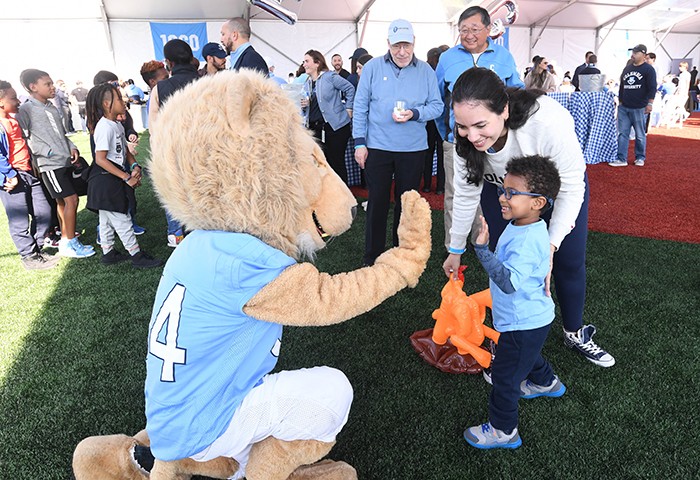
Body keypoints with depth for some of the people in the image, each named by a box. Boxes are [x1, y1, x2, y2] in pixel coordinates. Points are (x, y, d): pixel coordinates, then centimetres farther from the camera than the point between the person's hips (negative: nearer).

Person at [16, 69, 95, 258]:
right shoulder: (25, 110, -8)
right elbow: (23, 139, -13)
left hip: (65, 162, 8)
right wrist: (48, 151, -18)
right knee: (71, 199, -11)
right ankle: (70, 244, -1)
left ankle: (65, 241, 22)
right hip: (49, 164, -8)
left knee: (62, 202, 12)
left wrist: (72, 147, 3)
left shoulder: (52, 108, 14)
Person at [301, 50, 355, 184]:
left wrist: (348, 109, -4)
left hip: (335, 126, -6)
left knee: (337, 163, -2)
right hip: (315, 128, 6)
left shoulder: (330, 77, -5)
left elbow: (350, 89, -2)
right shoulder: (307, 84, 15)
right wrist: (303, 105, 0)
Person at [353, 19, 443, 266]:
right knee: (377, 202, 4)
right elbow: (360, 107, 0)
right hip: (377, 147, -1)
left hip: (413, 149, 1)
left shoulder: (425, 70, 3)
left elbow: (437, 105, 2)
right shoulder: (372, 67, 0)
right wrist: (360, 143, -5)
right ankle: (372, 258, 16)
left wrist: (414, 114, -17)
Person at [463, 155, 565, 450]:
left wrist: (482, 248, -46)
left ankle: (503, 431, 22)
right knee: (529, 356, 36)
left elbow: (509, 282, -43)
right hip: (531, 318, 10)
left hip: (524, 323, -10)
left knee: (504, 376, 4)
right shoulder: (519, 227, -1)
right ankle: (546, 383, 63)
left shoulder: (528, 240, -33)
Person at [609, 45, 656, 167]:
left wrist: (650, 103, -15)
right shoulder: (627, 68, 14)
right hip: (624, 107, 5)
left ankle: (640, 158, 14)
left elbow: (652, 88, -8)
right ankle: (621, 159, 2)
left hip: (639, 108, -5)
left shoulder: (648, 69, -2)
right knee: (622, 133, 0)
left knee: (640, 135, 3)